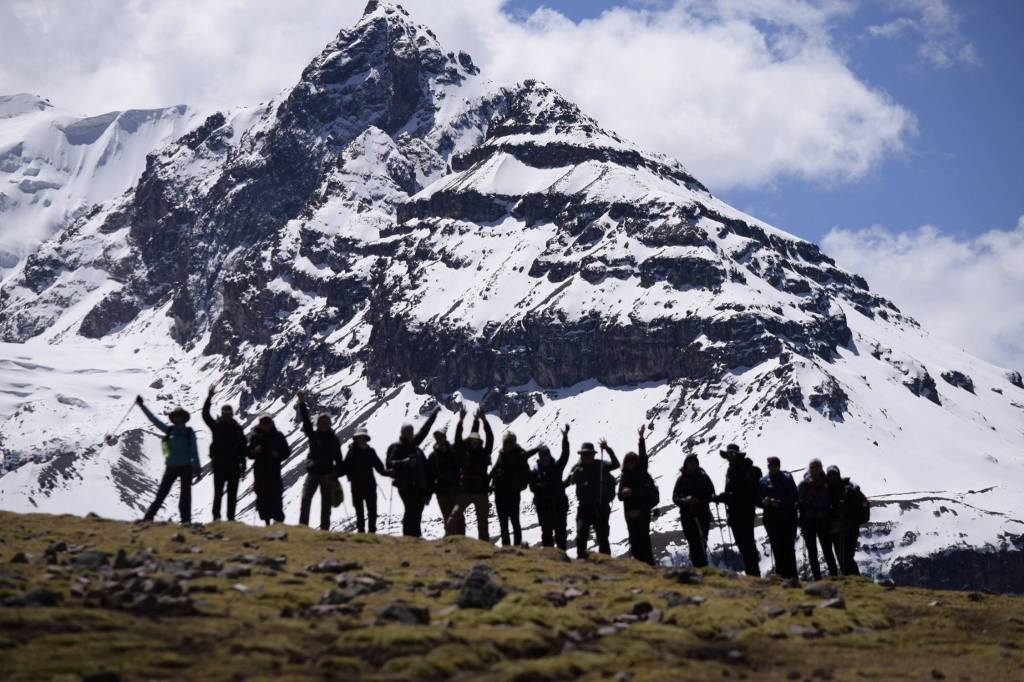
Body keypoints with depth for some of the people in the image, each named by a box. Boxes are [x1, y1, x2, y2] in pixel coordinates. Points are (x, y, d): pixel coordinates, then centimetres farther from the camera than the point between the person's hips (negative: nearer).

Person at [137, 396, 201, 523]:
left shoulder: (189, 432, 3)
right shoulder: (168, 429, 6)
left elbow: (194, 450, 2)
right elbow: (153, 419, 6)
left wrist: (197, 467, -3)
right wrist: (142, 406, 2)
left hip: (186, 467, -1)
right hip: (171, 467, 1)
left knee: (185, 495, 3)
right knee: (161, 493, -1)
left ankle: (186, 520, 7)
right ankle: (148, 517, 2)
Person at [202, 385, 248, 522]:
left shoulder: (238, 428, 3)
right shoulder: (216, 426, 0)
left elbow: (243, 448, 5)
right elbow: (205, 414, -13)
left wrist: (243, 464, 1)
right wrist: (209, 398, -23)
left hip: (234, 465, 2)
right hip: (219, 464, -1)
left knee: (232, 494, 6)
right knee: (218, 493, -3)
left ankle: (231, 518, 12)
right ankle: (216, 517, 0)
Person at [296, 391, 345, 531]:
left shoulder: (334, 439, 3)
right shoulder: (313, 435, 2)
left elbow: (339, 460, 6)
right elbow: (305, 420, -11)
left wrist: (337, 474, -4)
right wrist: (302, 403, -21)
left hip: (328, 475, 1)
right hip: (313, 473, -1)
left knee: (326, 504, 7)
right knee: (305, 499, -14)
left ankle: (325, 528, 15)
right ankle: (302, 526, -13)